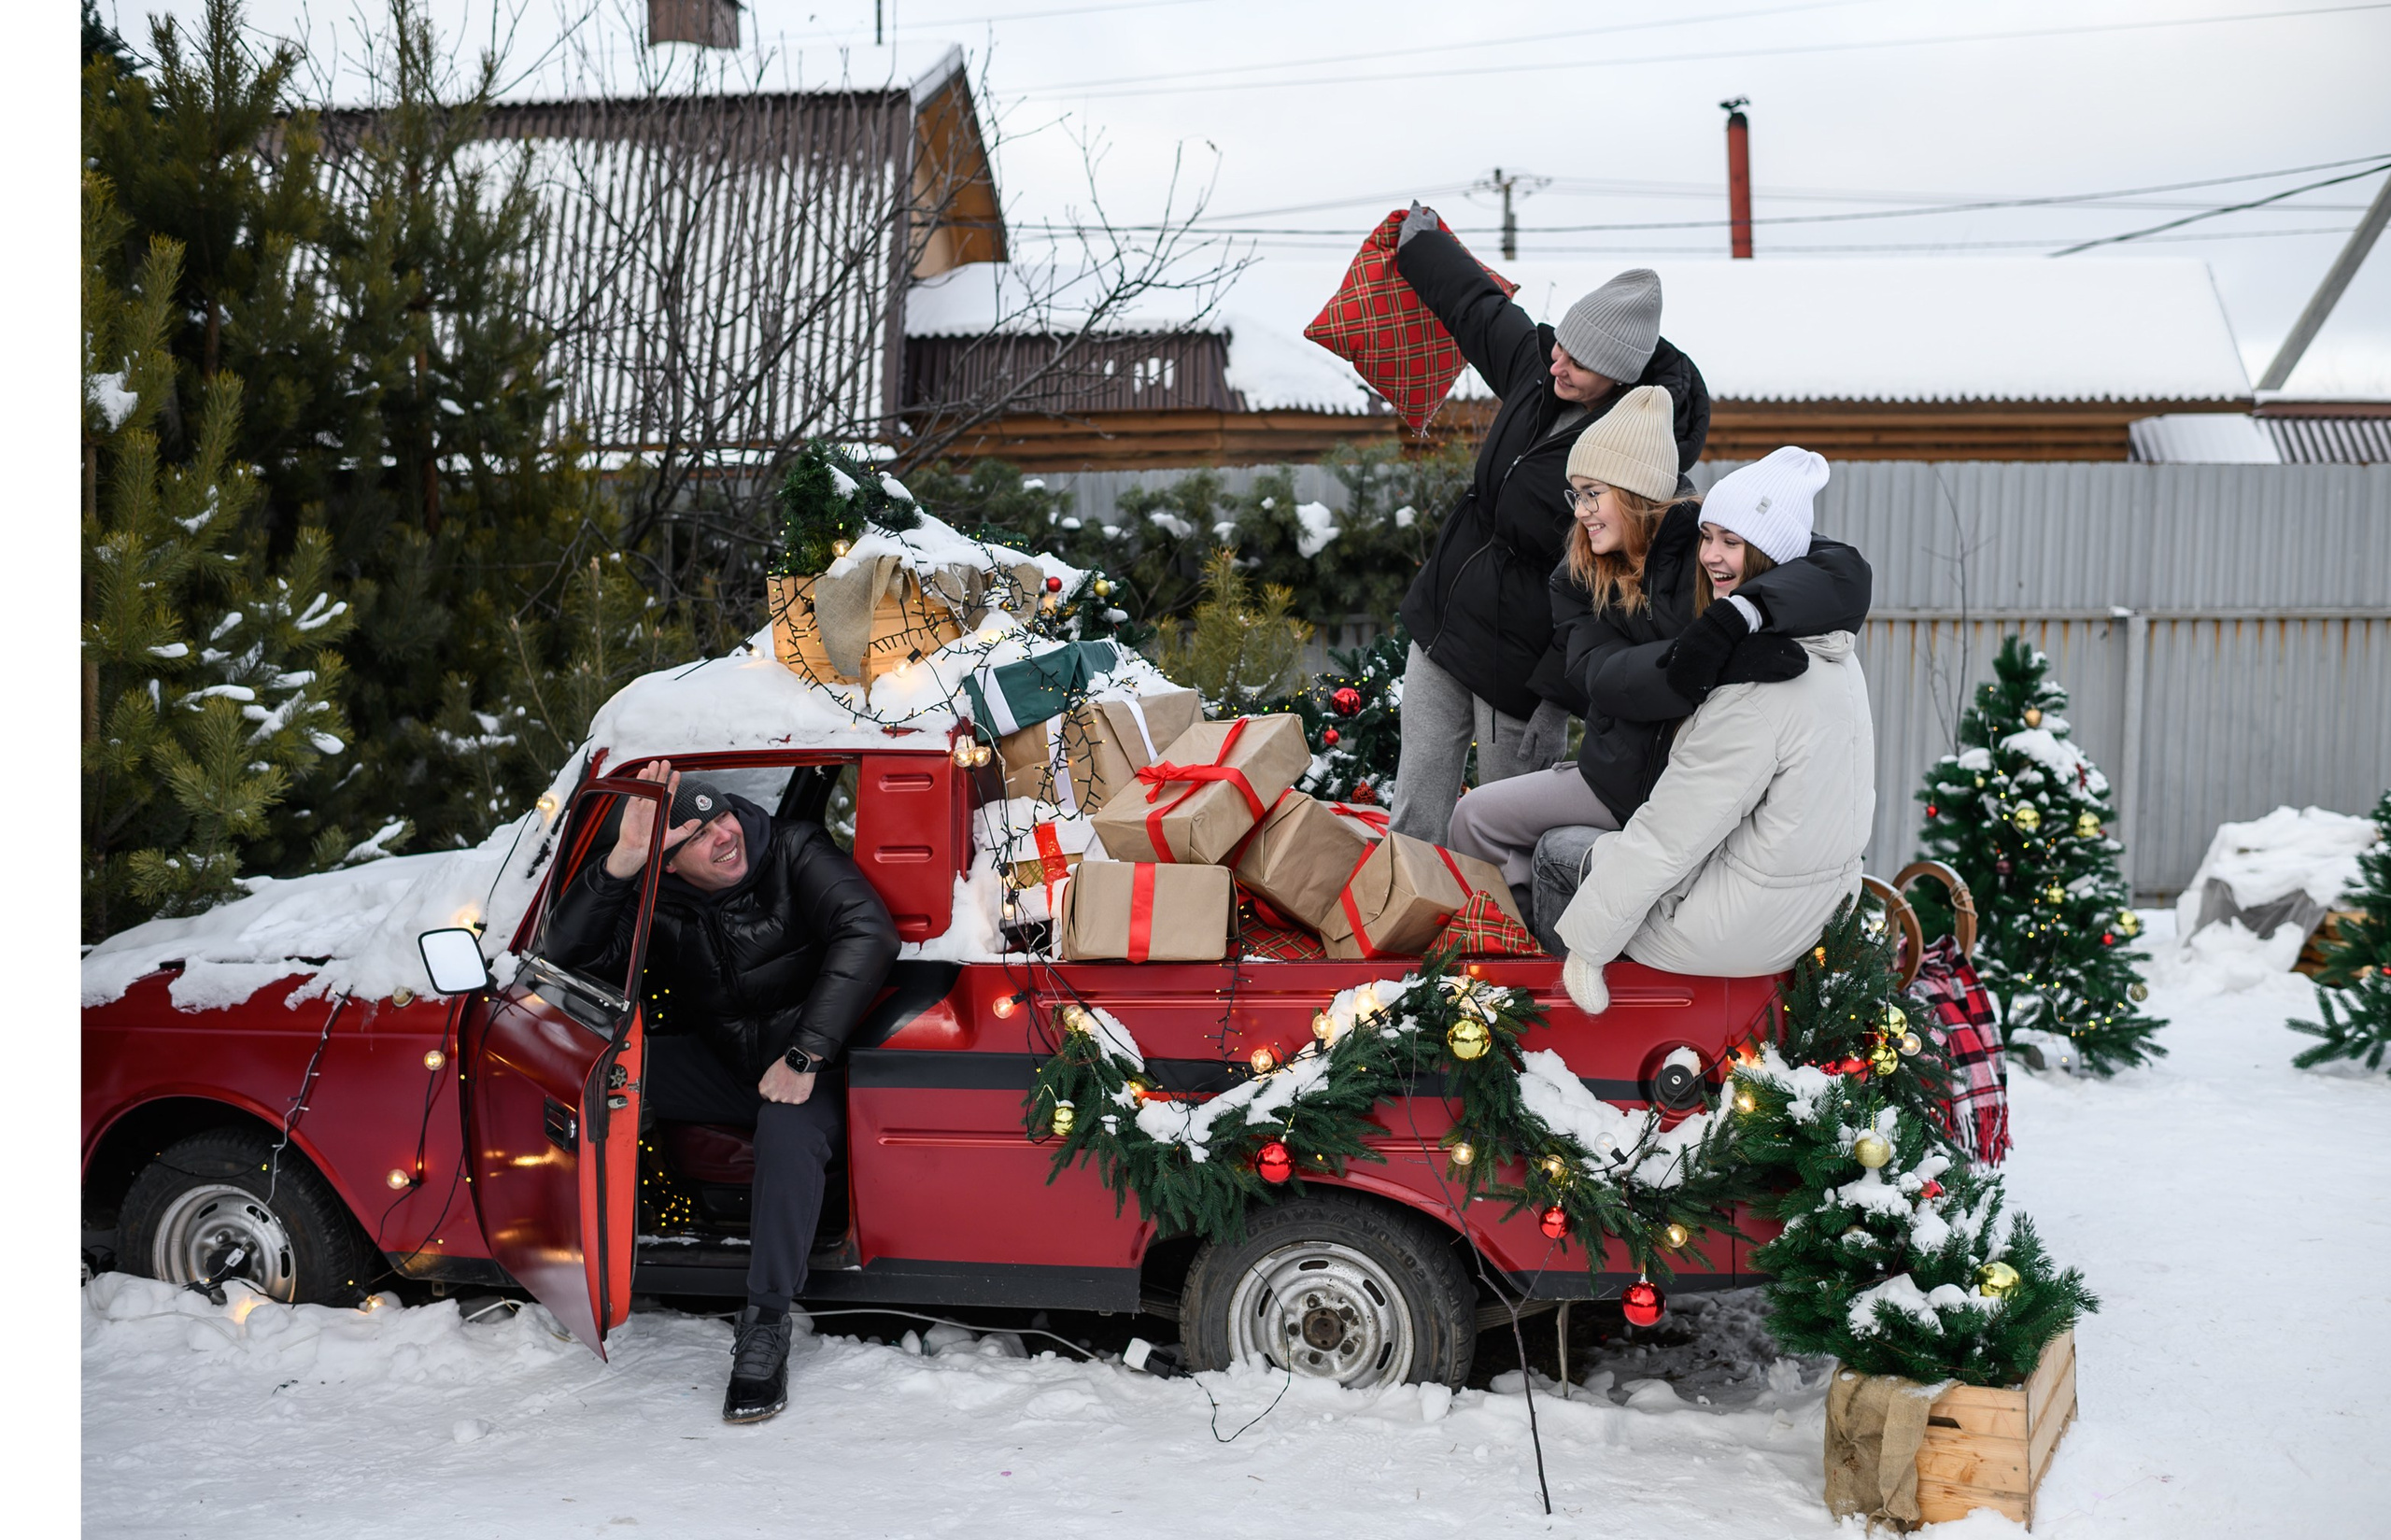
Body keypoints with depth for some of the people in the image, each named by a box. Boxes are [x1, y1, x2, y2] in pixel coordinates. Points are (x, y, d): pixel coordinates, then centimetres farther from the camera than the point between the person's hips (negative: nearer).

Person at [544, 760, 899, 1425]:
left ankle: (765, 1327, -32)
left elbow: (867, 930, -29)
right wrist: (620, 863, -30)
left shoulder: (795, 855, -14)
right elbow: (565, 954, -15)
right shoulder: (661, 905, -4)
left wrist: (803, 1056, -33)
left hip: (808, 1067, -4)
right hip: (723, 1064, 4)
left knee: (790, 1129, -38)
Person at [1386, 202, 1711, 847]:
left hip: (1521, 663, -7)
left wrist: (1557, 696, -22)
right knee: (1415, 814, 8)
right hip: (1441, 624, 7)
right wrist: (1418, 241, 34)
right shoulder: (1537, 364, -4)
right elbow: (1478, 309, 18)